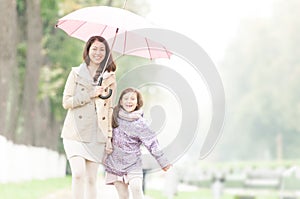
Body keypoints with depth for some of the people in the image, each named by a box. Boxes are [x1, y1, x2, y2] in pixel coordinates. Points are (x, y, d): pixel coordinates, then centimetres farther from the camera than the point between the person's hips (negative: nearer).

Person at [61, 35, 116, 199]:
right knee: (78, 173, -18)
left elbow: (109, 109, 13)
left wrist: (109, 137, 8)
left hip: (97, 135, 2)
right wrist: (90, 94, -12)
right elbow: (66, 102, -2)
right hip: (76, 132, -2)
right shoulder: (76, 73, 4)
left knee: (91, 179, 2)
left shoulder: (109, 78, 11)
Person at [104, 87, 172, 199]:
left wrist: (163, 161, -5)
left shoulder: (139, 123, -6)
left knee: (136, 188, -20)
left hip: (133, 164, -3)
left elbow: (151, 143, -5)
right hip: (115, 163, 3)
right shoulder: (114, 116, 3)